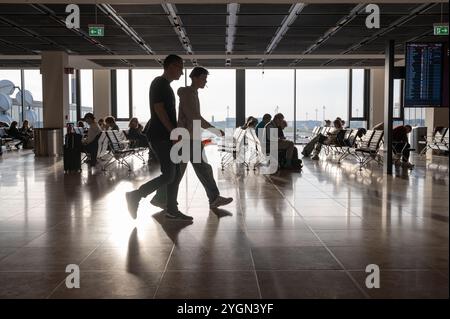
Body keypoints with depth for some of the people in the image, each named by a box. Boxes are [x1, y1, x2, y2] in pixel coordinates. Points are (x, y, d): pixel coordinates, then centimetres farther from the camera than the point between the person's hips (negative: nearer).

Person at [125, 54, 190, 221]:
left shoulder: (166, 85, 20)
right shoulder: (159, 83, -9)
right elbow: (159, 109, -18)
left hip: (167, 136, 10)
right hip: (161, 136, -10)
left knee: (175, 174, 9)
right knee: (169, 175, -10)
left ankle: (172, 210, 15)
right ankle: (135, 196, -1)